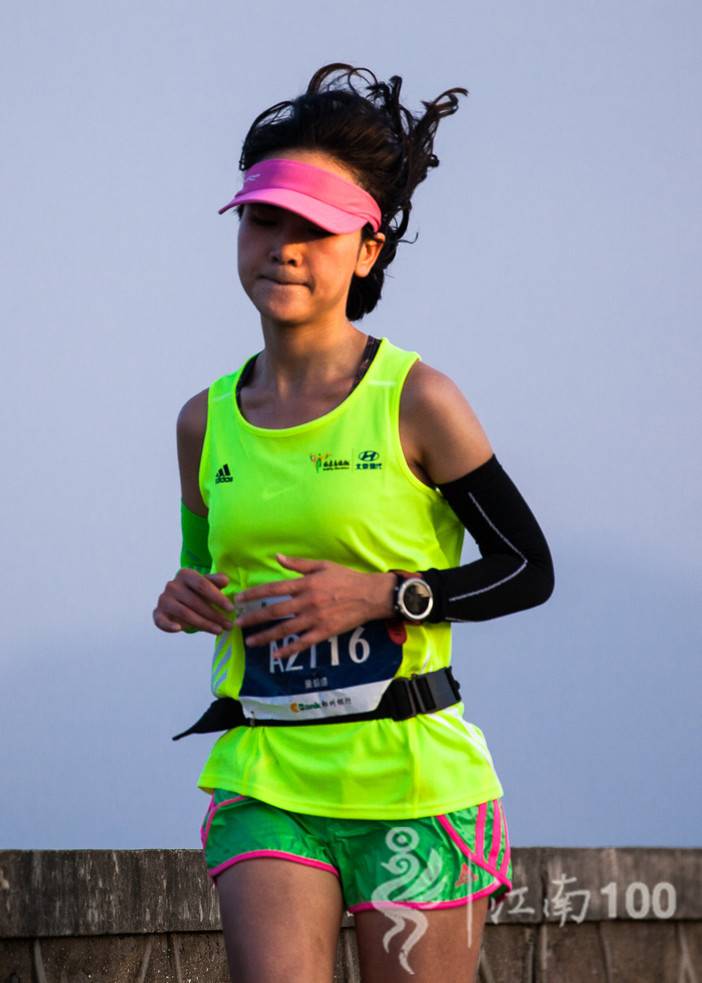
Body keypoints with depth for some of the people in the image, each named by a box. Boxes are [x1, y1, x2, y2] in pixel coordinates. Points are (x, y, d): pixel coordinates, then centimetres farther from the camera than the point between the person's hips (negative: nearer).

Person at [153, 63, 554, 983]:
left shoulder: (417, 400, -4)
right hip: (264, 780, 3)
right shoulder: (206, 421, 9)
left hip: (412, 779, -3)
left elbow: (530, 570, -1)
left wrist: (381, 597, -14)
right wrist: (188, 601, 0)